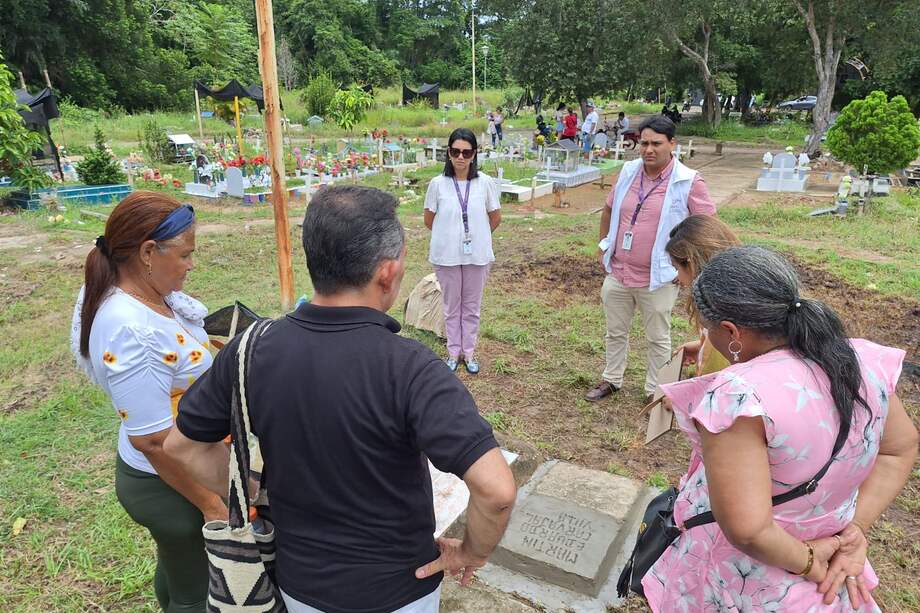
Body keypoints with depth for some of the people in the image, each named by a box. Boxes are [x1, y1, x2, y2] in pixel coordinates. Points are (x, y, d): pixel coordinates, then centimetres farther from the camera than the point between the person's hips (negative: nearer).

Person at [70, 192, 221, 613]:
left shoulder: (139, 292, -6)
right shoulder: (133, 333, -33)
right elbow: (152, 440, -29)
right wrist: (211, 504, -20)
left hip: (167, 473, 9)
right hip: (172, 484, -9)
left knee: (177, 567, 33)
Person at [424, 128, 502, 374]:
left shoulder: (486, 183, -7)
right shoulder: (437, 184, -8)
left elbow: (495, 218, 5)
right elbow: (429, 220, 5)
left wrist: (477, 236, 11)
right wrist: (449, 235, 11)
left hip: (477, 254, 0)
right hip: (446, 254, 0)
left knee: (472, 305, 13)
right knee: (451, 305, 13)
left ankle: (469, 351, 29)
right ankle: (453, 351, 29)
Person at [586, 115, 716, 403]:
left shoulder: (688, 182, -14)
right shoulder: (628, 171, 1)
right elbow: (609, 209, 16)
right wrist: (603, 245, 12)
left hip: (657, 279, -4)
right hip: (617, 273, 5)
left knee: (658, 339, 14)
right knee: (615, 333, 20)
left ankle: (655, 391, 30)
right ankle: (611, 380, 39)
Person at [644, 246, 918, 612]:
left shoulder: (737, 397, -34)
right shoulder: (866, 361, -11)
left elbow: (745, 530, -35)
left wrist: (806, 564, -16)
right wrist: (855, 529, -1)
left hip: (739, 581, -5)